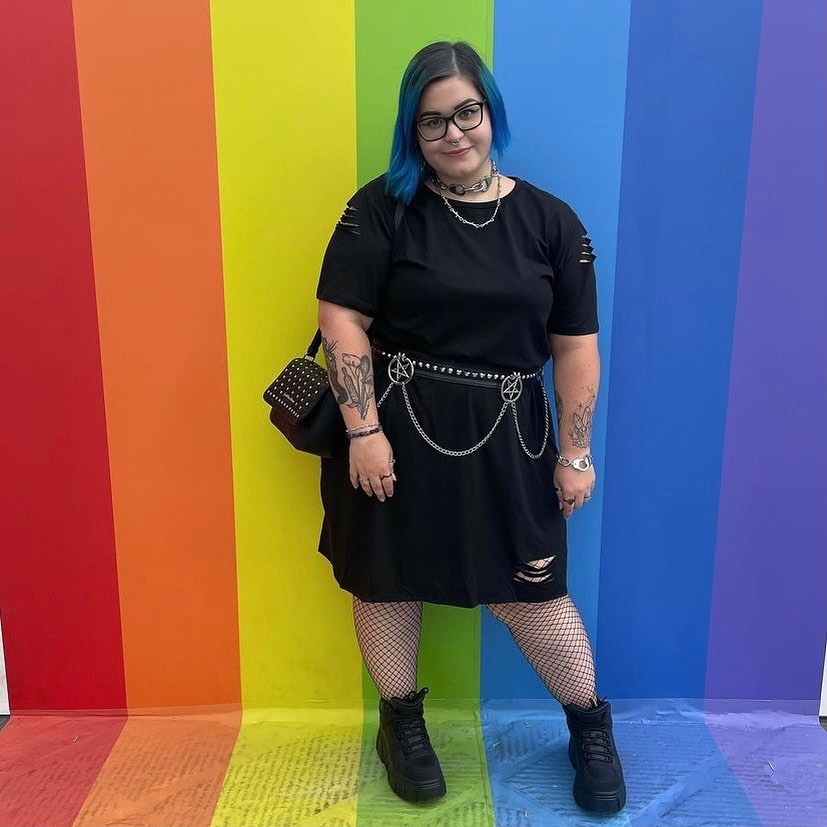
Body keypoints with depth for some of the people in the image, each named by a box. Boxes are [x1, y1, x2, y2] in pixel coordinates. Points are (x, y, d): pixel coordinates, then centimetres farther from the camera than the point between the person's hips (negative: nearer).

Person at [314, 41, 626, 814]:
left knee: (531, 589, 9)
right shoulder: (382, 207, -5)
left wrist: (574, 453, 1)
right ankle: (401, 722, 38)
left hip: (505, 440, 1)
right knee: (387, 580, 13)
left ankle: (590, 726, 35)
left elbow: (575, 345, 3)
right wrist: (364, 430, -16)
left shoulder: (550, 220, 2)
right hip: (396, 433, 0)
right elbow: (341, 320, -9)